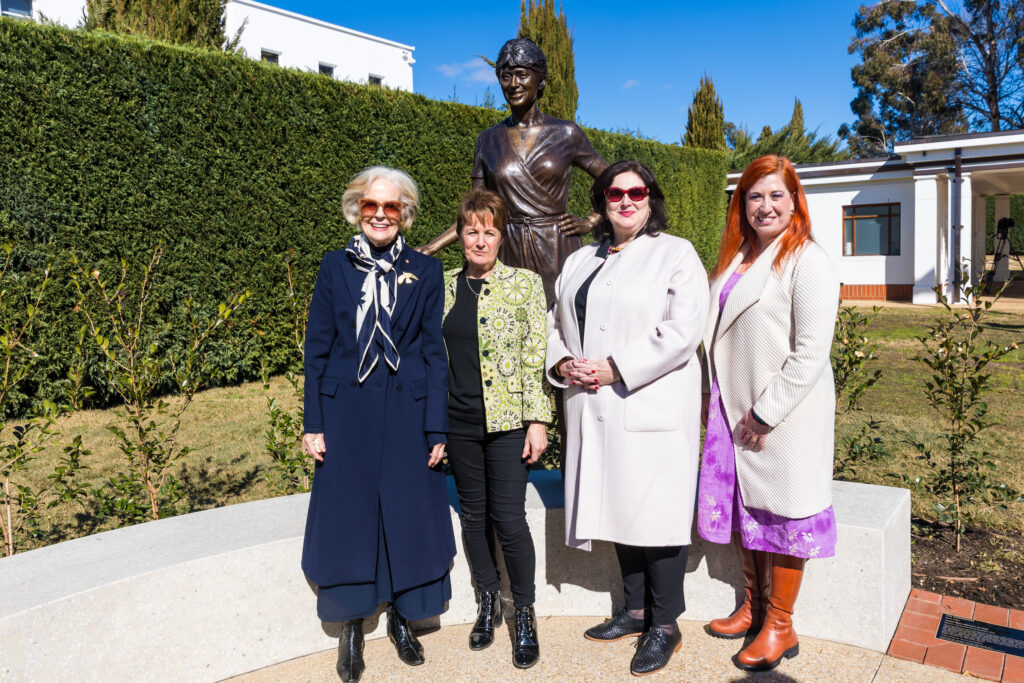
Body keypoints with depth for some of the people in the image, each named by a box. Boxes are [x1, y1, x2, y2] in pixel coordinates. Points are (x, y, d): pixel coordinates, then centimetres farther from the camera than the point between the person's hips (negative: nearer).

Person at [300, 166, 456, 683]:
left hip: (406, 414, 0)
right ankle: (351, 628, 26)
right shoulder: (335, 267, 2)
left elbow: (434, 353, 0)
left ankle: (401, 618, 30)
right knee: (347, 518, 8)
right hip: (346, 414, 0)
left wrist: (436, 428, -5)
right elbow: (317, 349, 3)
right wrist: (312, 422, -2)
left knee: (408, 517, 8)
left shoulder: (425, 271, 1)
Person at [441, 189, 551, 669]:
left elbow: (536, 357, -4)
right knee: (473, 513, 13)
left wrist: (538, 421, -9)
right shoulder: (444, 286, 7)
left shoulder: (525, 283, -2)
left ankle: (524, 612, 18)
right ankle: (488, 602, 33)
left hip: (507, 420, -3)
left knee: (509, 518, -3)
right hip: (459, 423, 4)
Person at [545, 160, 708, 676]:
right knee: (618, 507, 12)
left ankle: (665, 625, 14)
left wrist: (615, 369, -16)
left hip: (653, 409, -5)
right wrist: (561, 362, -1)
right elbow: (554, 321, 21)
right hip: (596, 411, 6)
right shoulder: (580, 261, 19)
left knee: (656, 512, -2)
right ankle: (636, 611, 29)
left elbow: (682, 332, -13)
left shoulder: (676, 254, 0)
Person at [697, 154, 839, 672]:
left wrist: (765, 413, -15)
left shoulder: (808, 261, -11)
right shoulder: (734, 260, 12)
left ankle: (780, 627, 21)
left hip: (785, 415, -7)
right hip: (734, 411, 7)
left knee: (780, 513, 4)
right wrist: (724, 401, 9)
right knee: (742, 509, 16)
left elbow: (811, 352, -16)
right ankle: (752, 606, 34)